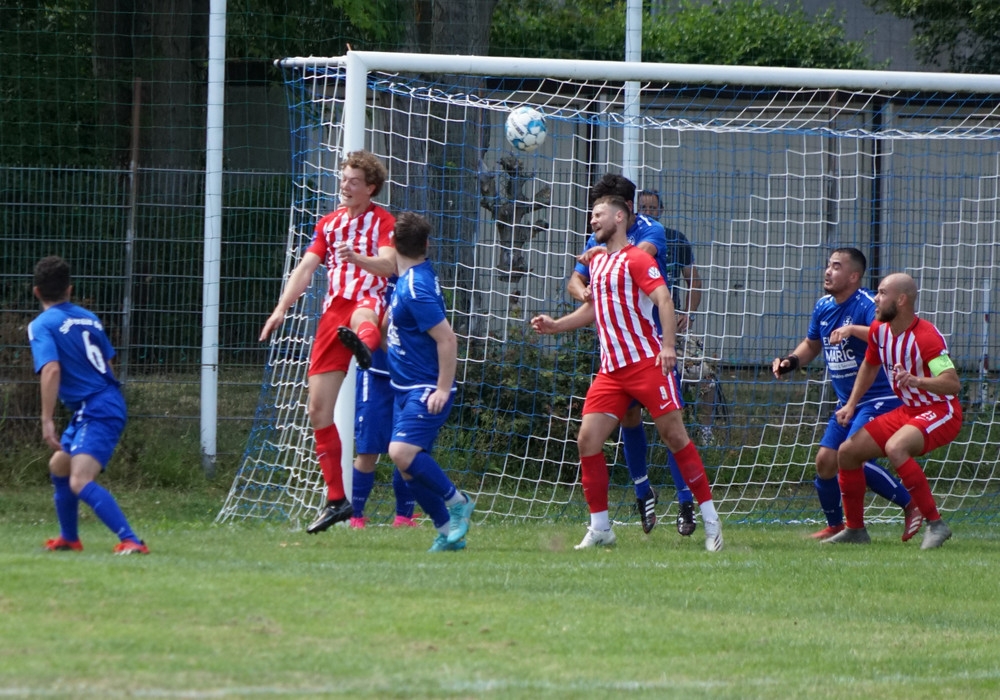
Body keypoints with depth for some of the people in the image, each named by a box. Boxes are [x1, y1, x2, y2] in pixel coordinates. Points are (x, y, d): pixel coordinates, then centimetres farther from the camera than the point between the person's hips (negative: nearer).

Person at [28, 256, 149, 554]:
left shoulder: (42, 325, -7)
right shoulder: (88, 318, 15)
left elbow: (51, 370, -22)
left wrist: (47, 421, -23)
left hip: (95, 411, -9)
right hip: (110, 402, 9)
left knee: (80, 482, -23)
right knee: (59, 466, 27)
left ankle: (131, 541, -35)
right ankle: (69, 538, 41)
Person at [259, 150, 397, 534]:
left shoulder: (383, 221, 5)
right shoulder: (329, 223, 21)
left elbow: (388, 265, -13)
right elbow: (305, 269, 14)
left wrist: (357, 258, -35)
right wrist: (281, 309, -1)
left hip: (371, 300, -5)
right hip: (333, 312, 5)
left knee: (361, 318, -45)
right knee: (318, 409, -1)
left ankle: (363, 344, -84)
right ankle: (336, 499, 6)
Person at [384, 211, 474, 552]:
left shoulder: (416, 288, -20)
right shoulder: (411, 278, 8)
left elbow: (447, 339, -24)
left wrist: (443, 389, -22)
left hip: (426, 391, -10)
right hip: (407, 389, 10)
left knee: (403, 451, -24)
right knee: (409, 466, 6)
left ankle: (457, 502, -7)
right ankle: (449, 531, 14)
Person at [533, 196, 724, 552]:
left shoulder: (636, 258, -5)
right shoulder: (597, 261, 19)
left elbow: (664, 299, -17)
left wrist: (667, 345, -29)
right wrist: (556, 325, 20)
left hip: (646, 362, -7)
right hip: (611, 371, 7)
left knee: (674, 436, -7)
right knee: (587, 440, -3)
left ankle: (710, 520, 0)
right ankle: (600, 529, 4)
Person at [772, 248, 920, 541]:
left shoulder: (866, 305, -19)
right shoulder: (823, 307, 6)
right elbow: (812, 344, 24)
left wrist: (853, 329, -48)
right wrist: (790, 361, 6)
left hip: (879, 399, -8)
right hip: (847, 402, 8)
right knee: (825, 461, 6)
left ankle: (911, 505, -9)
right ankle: (835, 526, 26)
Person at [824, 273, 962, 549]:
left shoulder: (926, 336, -25)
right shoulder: (879, 330, 1)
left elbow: (953, 383, -33)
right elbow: (870, 366, 21)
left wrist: (915, 381, -48)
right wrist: (851, 404, 13)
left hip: (941, 412, -9)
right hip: (908, 411, 9)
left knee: (895, 447, -36)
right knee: (847, 452, 3)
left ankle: (935, 524, -27)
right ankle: (855, 529, 18)